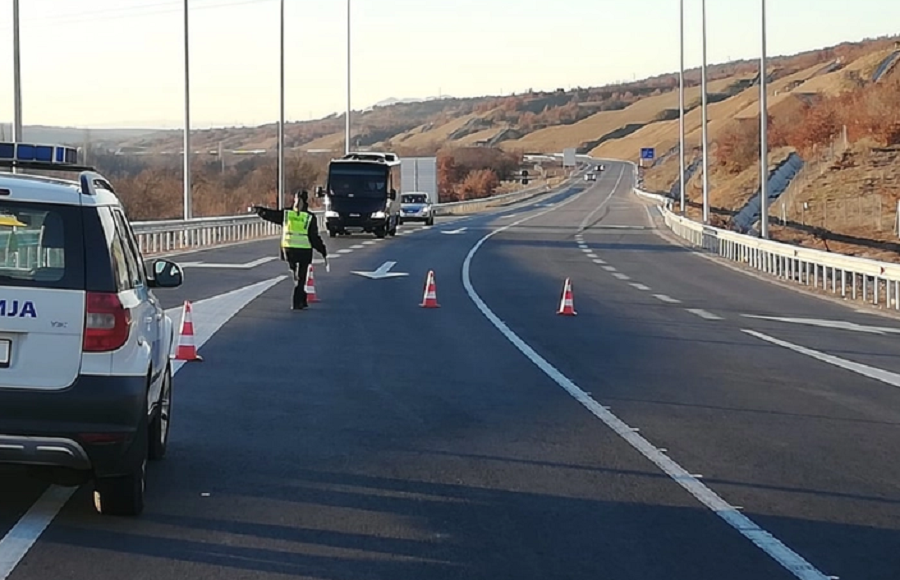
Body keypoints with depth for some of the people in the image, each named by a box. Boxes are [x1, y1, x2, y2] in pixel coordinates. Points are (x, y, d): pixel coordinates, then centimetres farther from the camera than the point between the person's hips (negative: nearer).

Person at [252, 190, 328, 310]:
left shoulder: (285, 214, 0)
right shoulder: (310, 217, -5)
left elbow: (270, 214, 5)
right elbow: (314, 237, -4)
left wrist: (258, 209, 16)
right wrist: (323, 251, 2)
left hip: (288, 249, 2)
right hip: (304, 250, -2)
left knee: (296, 277, 18)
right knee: (301, 277, 6)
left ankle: (302, 301, 22)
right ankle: (297, 303, 1)